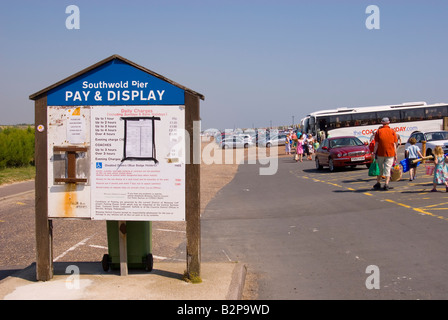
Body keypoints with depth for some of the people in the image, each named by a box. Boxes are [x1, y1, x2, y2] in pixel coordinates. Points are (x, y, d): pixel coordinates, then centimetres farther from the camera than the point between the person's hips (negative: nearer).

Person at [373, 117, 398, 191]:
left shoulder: (378, 131, 0)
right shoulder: (393, 132, 3)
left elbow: (376, 144, -4)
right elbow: (394, 144, 1)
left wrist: (374, 153, -2)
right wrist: (395, 154, 4)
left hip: (380, 153, 0)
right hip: (390, 154, 0)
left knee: (379, 168, 14)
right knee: (388, 169, 3)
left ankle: (378, 183, 19)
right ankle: (386, 184, -6)